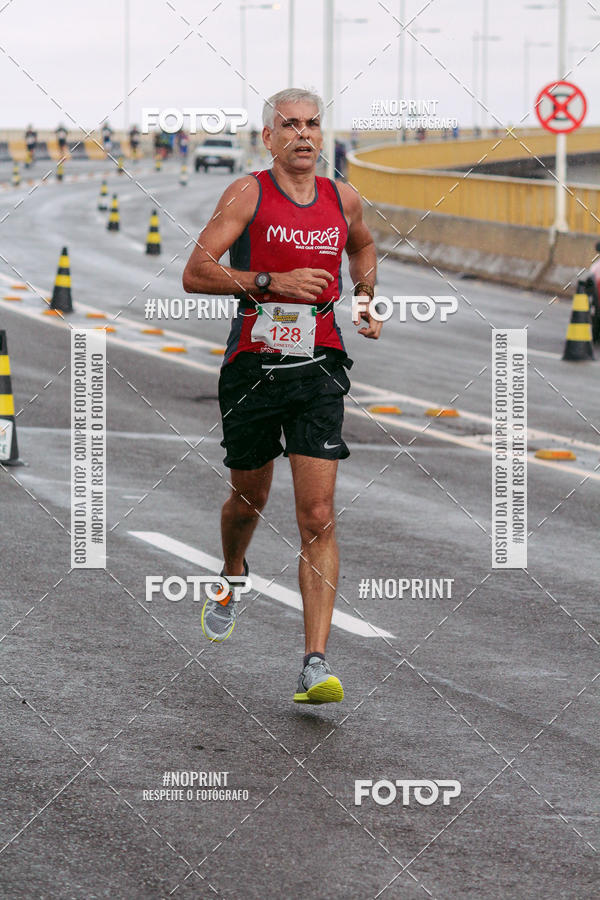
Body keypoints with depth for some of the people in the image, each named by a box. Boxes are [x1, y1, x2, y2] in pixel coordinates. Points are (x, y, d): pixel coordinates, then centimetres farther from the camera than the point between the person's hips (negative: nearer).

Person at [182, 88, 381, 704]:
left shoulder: (342, 198, 8)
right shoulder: (248, 194, -5)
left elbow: (362, 246, 32)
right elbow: (195, 274, -12)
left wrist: (365, 300, 16)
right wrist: (271, 282, -21)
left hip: (319, 370, 1)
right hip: (254, 367, -1)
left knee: (318, 519, -10)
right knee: (248, 501, 17)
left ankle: (315, 665, -14)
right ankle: (232, 580, 52)